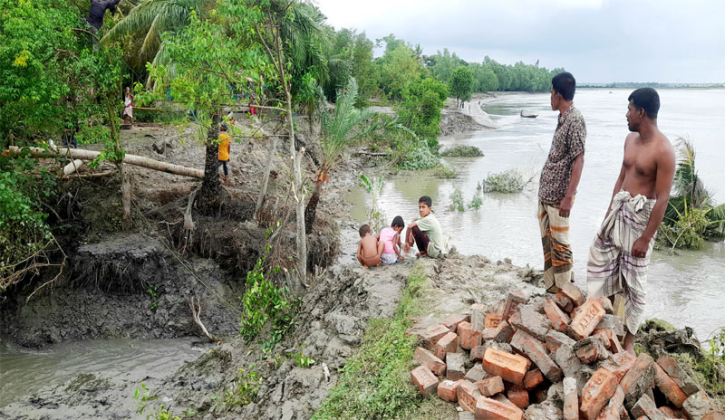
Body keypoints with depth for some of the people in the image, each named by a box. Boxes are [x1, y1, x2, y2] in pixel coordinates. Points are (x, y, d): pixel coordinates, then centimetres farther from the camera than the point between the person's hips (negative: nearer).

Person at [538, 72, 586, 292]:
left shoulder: (575, 120, -17)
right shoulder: (563, 118, 11)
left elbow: (579, 161, -20)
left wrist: (568, 197, -23)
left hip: (558, 194, -9)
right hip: (546, 191, 9)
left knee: (559, 243, 0)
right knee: (547, 241, 16)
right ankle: (552, 286, 28)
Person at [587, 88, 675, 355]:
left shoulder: (663, 151, -20)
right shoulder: (630, 139, 5)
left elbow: (662, 199, -19)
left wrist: (646, 238, -19)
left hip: (641, 215, -8)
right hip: (619, 209, 8)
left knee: (634, 278, 2)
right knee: (599, 254, 17)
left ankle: (629, 340, 16)